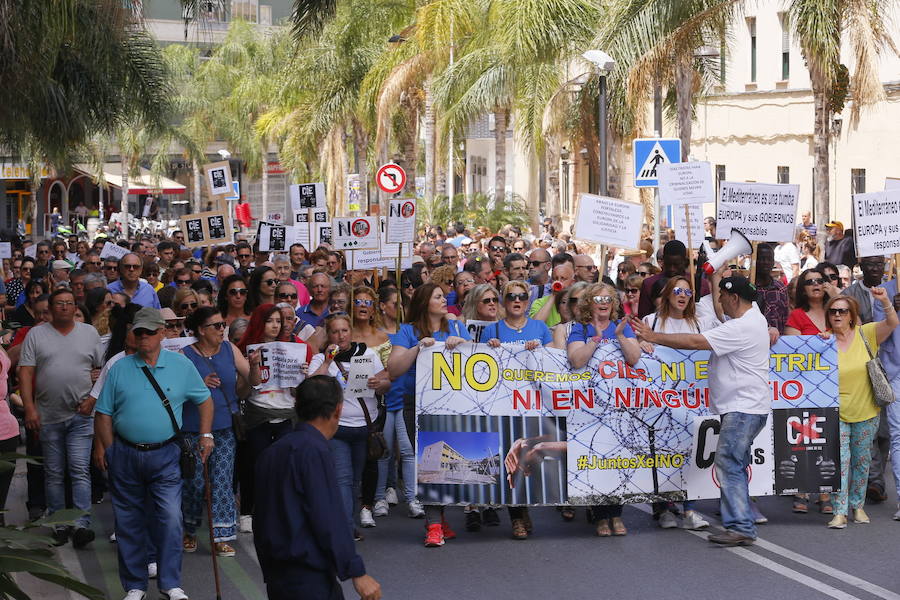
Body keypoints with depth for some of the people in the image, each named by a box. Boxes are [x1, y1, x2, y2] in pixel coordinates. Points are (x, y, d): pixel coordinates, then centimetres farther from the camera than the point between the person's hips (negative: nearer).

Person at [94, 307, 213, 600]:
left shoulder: (181, 365, 3)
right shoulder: (119, 369, 3)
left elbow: (204, 400, 14)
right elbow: (104, 413, 6)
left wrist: (206, 435, 6)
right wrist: (107, 450, 1)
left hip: (165, 456, -1)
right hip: (125, 455, 1)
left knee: (170, 518, -12)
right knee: (129, 523, 7)